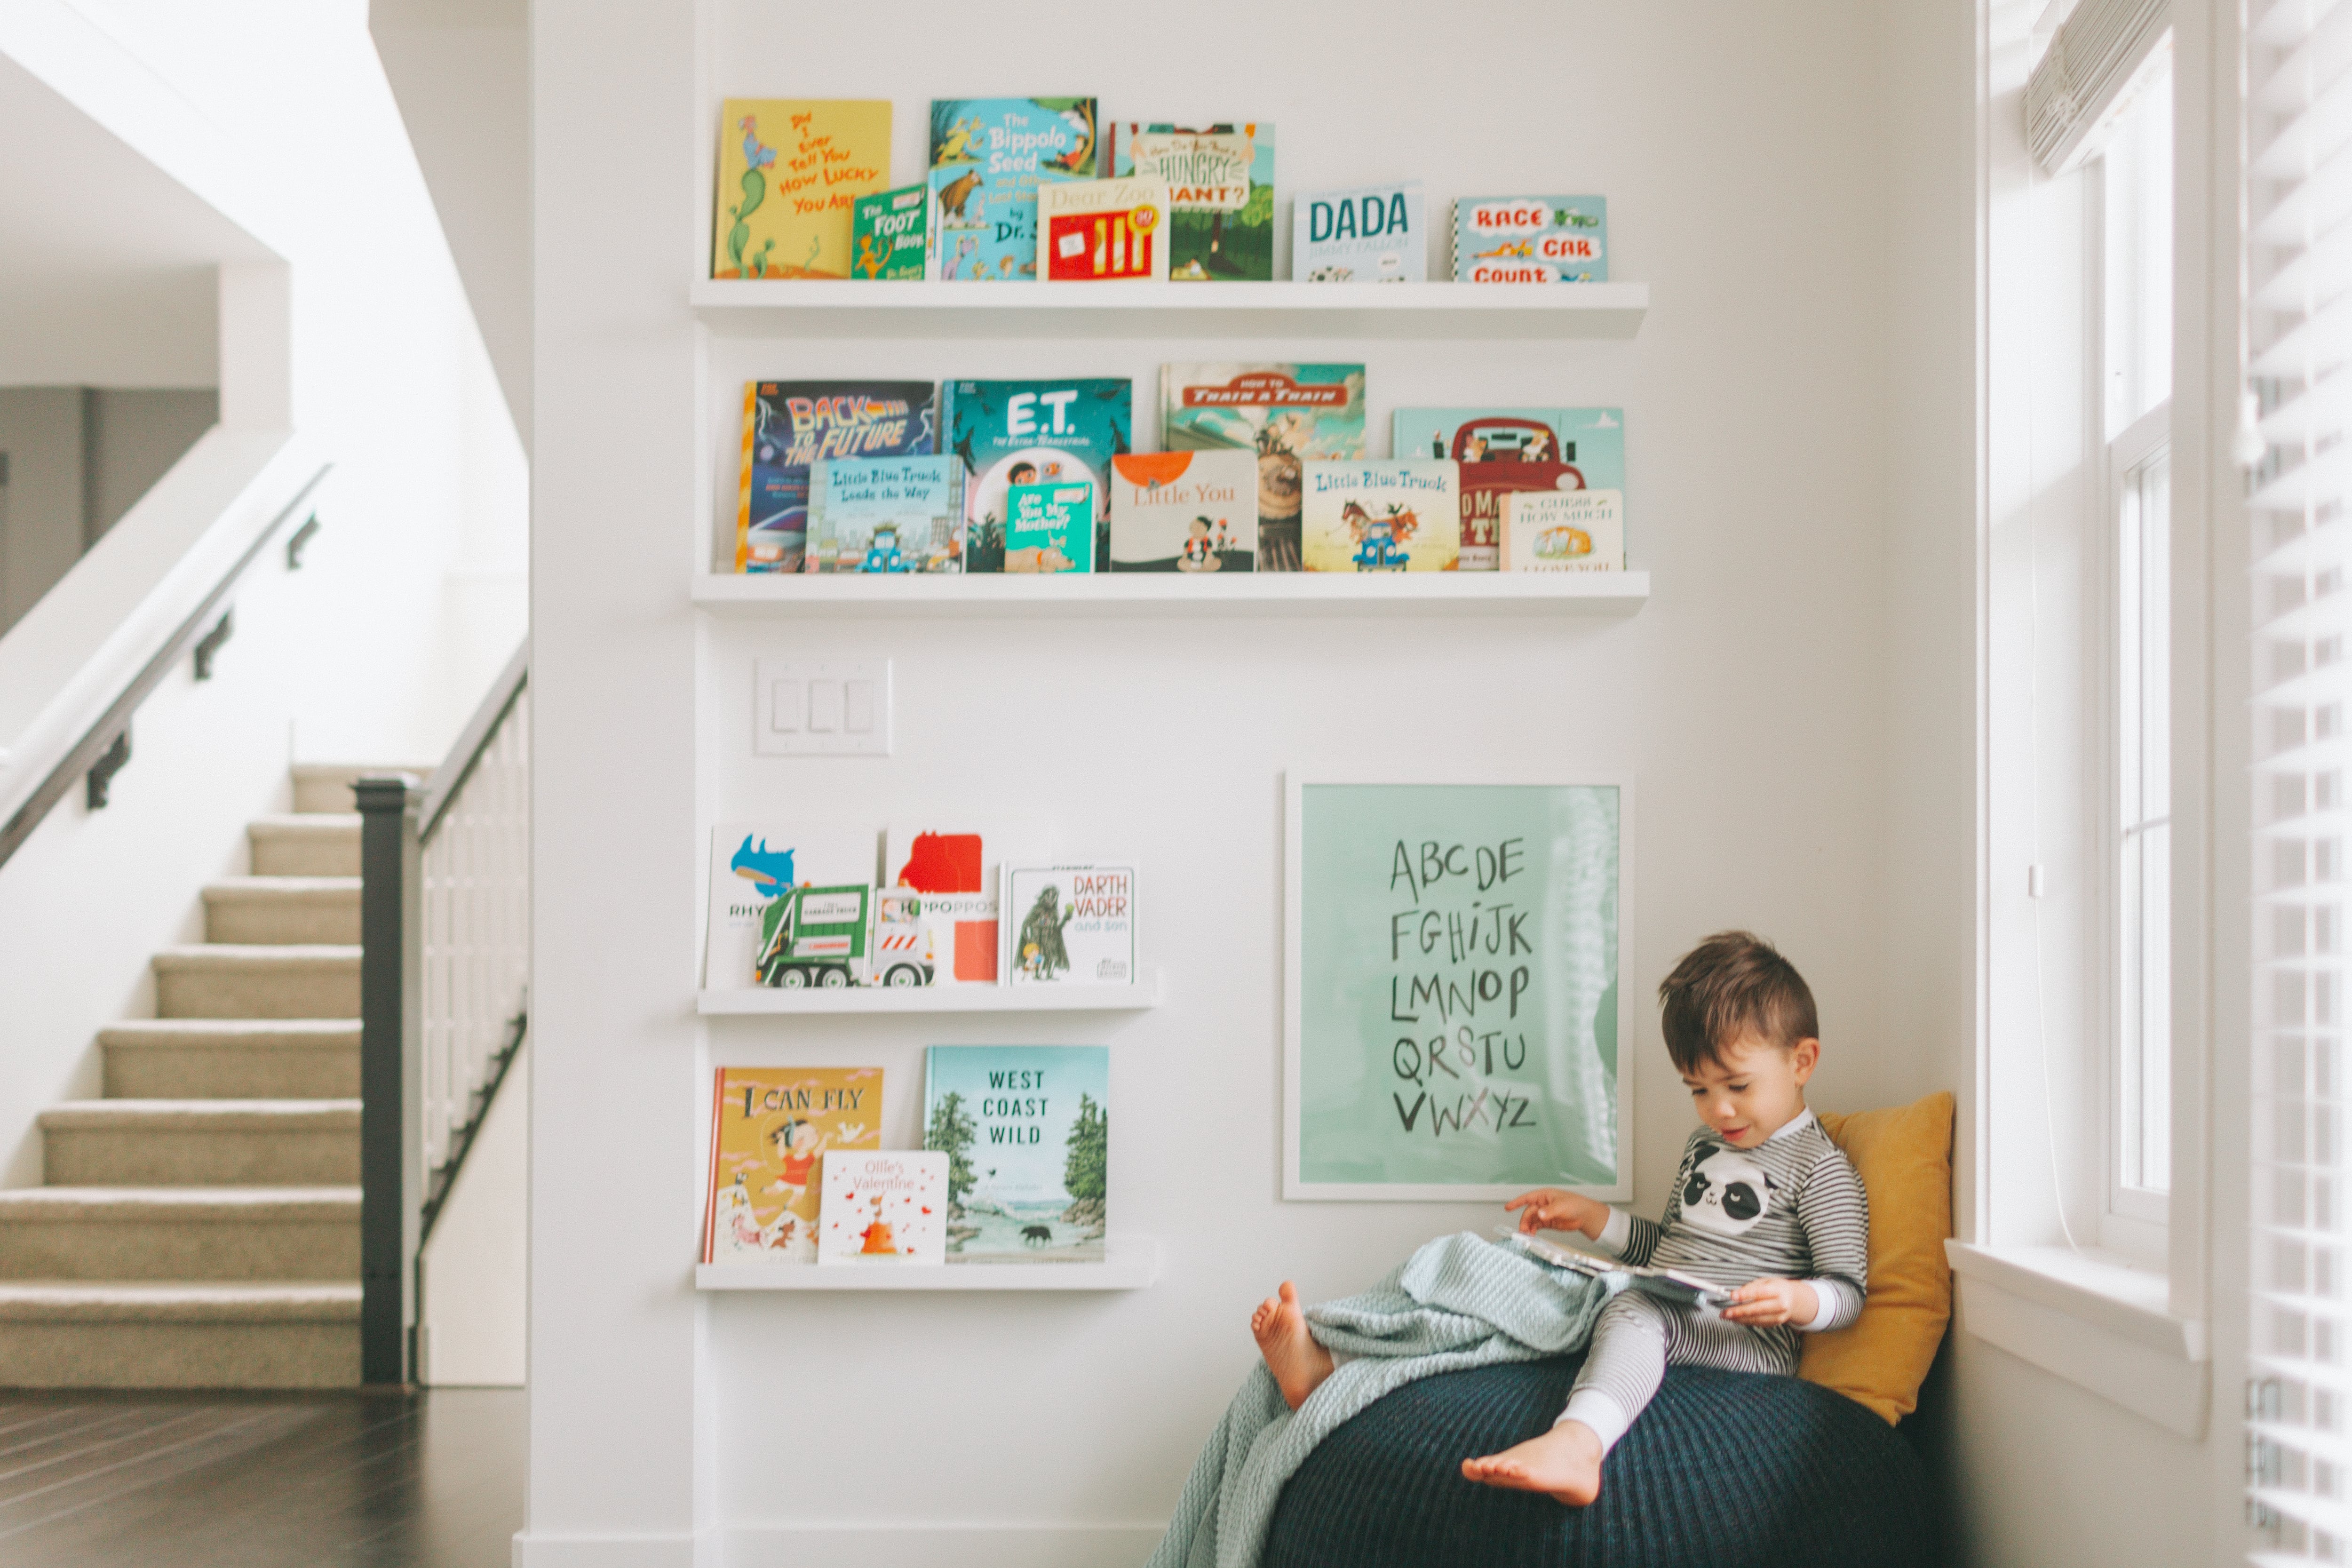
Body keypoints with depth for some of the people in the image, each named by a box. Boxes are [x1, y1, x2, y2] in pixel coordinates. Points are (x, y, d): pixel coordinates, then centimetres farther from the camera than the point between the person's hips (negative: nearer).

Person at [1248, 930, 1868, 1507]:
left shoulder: (1818, 1167, -2)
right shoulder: (1705, 1143, 23)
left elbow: (1848, 1290, -6)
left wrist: (1798, 1302, -28)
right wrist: (1591, 1217, 19)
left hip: (1750, 1340, -8)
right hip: (1666, 1319, 8)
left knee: (1634, 1312, -40)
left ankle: (1577, 1445, -72)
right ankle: (1327, 1365, -19)